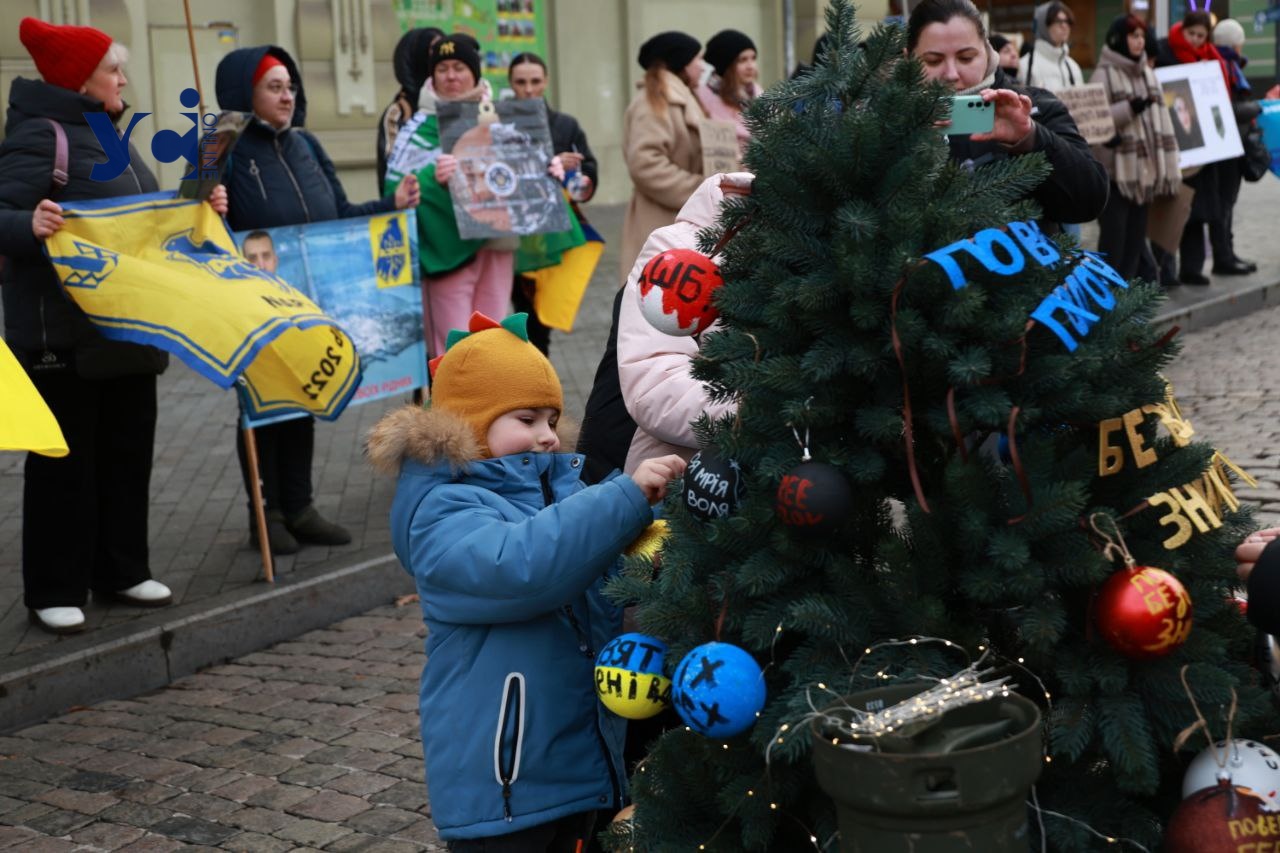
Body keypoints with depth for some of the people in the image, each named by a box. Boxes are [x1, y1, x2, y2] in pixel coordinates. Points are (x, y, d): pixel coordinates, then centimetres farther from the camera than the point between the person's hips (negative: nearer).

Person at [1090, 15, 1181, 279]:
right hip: (1116, 168, -7)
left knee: (1137, 232, 9)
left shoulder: (1148, 73, 16)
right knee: (1114, 231, -7)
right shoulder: (1104, 74, -6)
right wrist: (1129, 109, -26)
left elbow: (1161, 118, 16)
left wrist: (1168, 165, 11)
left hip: (1145, 167, 7)